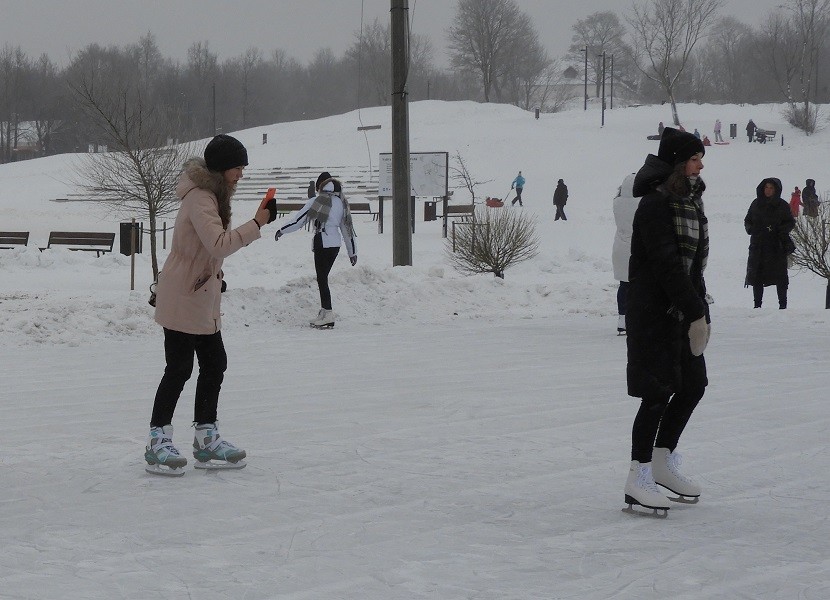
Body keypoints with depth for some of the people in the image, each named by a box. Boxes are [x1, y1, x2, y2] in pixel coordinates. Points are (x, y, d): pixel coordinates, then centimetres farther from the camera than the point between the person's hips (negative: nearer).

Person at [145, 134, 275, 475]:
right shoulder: (200, 199, -20)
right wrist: (257, 224, -29)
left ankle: (206, 437, 20)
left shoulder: (214, 195, 12)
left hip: (203, 297, 10)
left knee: (214, 364, 12)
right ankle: (158, 441, 0)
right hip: (182, 297, -10)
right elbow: (219, 243, -32)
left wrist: (215, 274, 13)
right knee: (180, 368, -6)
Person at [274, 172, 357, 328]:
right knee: (323, 277, 15)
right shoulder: (341, 202, 8)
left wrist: (282, 230, 10)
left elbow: (299, 219, -4)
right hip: (336, 244, 6)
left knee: (322, 279, -3)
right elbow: (348, 228, 12)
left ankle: (328, 316, -8)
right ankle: (324, 313, 18)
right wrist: (352, 252, 18)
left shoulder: (316, 201, -9)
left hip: (322, 243, -6)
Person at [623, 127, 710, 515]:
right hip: (654, 313, -9)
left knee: (693, 385, 13)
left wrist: (701, 311, 7)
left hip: (682, 311, 9)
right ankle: (638, 480, 1)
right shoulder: (655, 205, -16)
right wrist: (696, 312, -20)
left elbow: (694, 264, 14)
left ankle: (662, 462, 28)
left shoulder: (690, 203, 12)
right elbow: (666, 265, -21)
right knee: (658, 393, -7)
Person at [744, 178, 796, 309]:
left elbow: (791, 223, 3)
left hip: (777, 245, -2)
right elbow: (747, 220, 17)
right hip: (758, 245, 3)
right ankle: (757, 304, 9)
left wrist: (779, 230, -15)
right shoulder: (756, 204, 8)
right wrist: (750, 228, -5)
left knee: (779, 276, -2)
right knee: (756, 275, 1)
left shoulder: (782, 205, 1)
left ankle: (782, 304, 6)